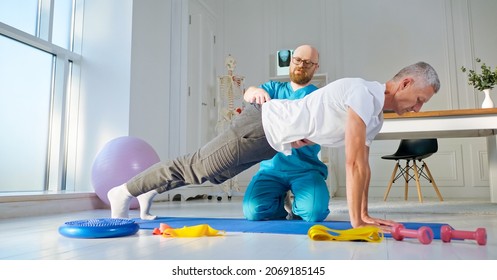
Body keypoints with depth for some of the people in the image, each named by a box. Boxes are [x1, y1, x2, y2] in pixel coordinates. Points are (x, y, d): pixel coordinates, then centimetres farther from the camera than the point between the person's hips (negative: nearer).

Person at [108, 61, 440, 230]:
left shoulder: (376, 117, 7)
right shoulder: (363, 93, -25)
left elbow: (363, 164, 11)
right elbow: (353, 162, -28)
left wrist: (364, 213, 8)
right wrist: (355, 220, -22)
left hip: (273, 137, 9)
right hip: (260, 126, -9)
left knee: (205, 172, 19)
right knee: (197, 167, 3)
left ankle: (145, 192, 37)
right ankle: (125, 191, 22)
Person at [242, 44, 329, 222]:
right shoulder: (274, 88, 13)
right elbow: (248, 94, -7)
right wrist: (256, 91, -32)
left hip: (306, 168, -1)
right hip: (272, 166, 2)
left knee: (314, 212, -26)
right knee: (253, 211, -20)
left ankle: (296, 206, 10)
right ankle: (282, 202, 13)